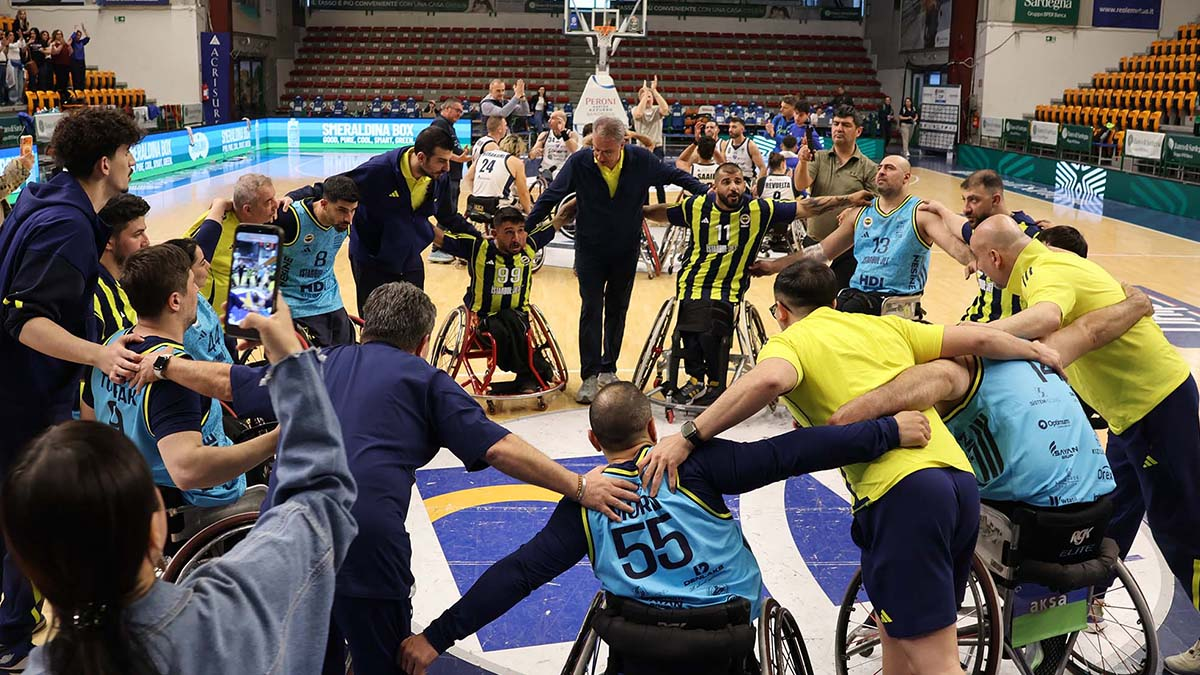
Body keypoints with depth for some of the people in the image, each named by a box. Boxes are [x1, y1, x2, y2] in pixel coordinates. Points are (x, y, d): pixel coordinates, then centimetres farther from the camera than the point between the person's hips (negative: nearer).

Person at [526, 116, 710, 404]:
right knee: (591, 309, -7)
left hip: (627, 249, 2)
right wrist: (524, 229, -10)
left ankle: (608, 369, 23)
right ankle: (590, 376, -4)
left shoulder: (641, 160, -13)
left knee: (617, 309, 11)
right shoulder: (579, 162, -16)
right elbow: (550, 197, -8)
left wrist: (706, 192, -3)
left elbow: (675, 175, 3)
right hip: (589, 248, -2)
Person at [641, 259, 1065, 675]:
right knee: (900, 631, 25)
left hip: (903, 490, -7)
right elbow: (978, 339, 20)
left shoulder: (789, 342, 5)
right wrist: (1034, 350, 40)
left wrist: (688, 438, -16)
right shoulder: (884, 326, 22)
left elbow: (769, 379, -19)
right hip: (962, 479, 7)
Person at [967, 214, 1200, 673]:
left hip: (1156, 403, -10)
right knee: (1112, 516, 20)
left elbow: (1046, 319, -47)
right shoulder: (1050, 261, 7)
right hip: (1134, 405, 10)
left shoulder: (1047, 273, -24)